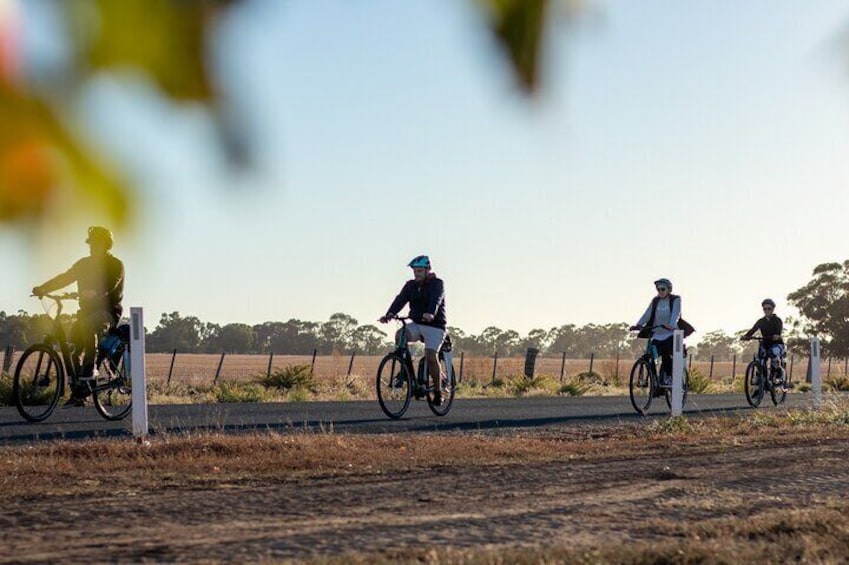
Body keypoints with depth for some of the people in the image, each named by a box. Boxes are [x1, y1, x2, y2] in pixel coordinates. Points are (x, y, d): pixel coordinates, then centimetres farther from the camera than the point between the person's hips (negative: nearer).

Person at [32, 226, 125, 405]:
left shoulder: (115, 265, -5)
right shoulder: (85, 263, 12)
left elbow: (109, 285, -24)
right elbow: (65, 277, 2)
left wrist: (92, 293, -44)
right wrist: (43, 288, -14)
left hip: (108, 311, -6)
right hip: (88, 310, 6)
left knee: (87, 325, -38)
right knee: (71, 347, -11)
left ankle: (89, 369, -32)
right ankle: (77, 393, -5)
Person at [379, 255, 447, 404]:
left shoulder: (436, 283, -7)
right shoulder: (410, 285, 6)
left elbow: (436, 299, -27)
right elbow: (400, 300, -9)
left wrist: (430, 313, -48)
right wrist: (389, 314, -28)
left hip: (434, 325, -4)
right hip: (417, 324, 5)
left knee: (430, 355, -20)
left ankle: (438, 391, -7)